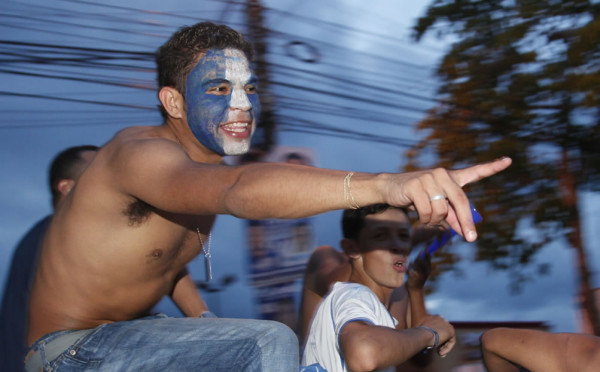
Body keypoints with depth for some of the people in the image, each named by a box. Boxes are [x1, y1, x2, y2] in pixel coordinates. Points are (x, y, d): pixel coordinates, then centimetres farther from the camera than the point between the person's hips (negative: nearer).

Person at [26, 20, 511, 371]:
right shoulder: (139, 154, -27)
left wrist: (208, 323, 7)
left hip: (135, 330, 9)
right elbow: (239, 190, -49)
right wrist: (384, 185, -62)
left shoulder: (204, 166, 3)